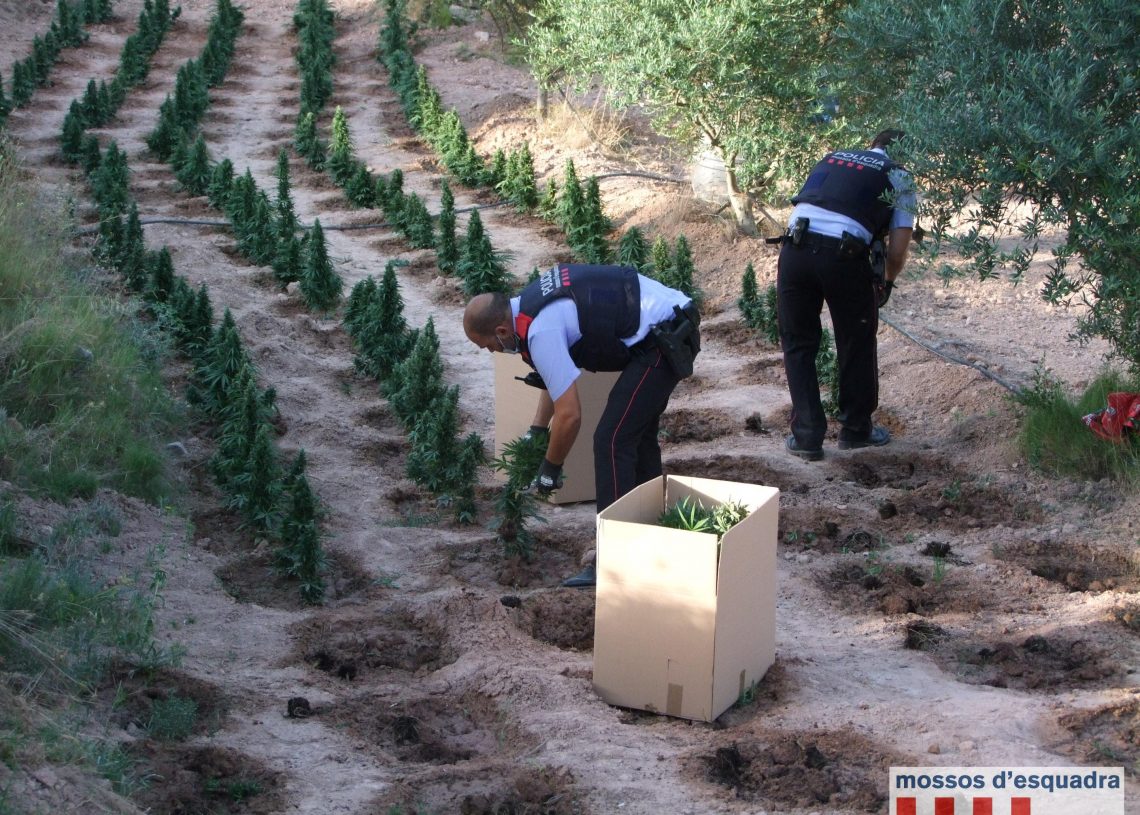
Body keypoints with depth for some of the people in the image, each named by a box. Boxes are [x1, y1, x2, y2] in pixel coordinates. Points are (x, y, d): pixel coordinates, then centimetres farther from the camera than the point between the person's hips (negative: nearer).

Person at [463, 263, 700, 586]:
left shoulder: (541, 332, -21)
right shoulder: (531, 301, 9)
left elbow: (569, 415, -19)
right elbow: (557, 377, 24)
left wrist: (550, 468, -4)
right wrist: (535, 432, 24)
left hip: (661, 339, -11)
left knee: (612, 442, -10)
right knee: (638, 433, 21)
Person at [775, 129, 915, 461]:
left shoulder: (832, 159, 28)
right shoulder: (898, 176, 16)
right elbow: (897, 247, 9)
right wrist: (887, 282, 28)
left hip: (795, 249, 3)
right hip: (844, 255, -3)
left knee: (798, 344, 15)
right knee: (857, 344, 18)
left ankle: (807, 435, 14)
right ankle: (856, 428, 29)